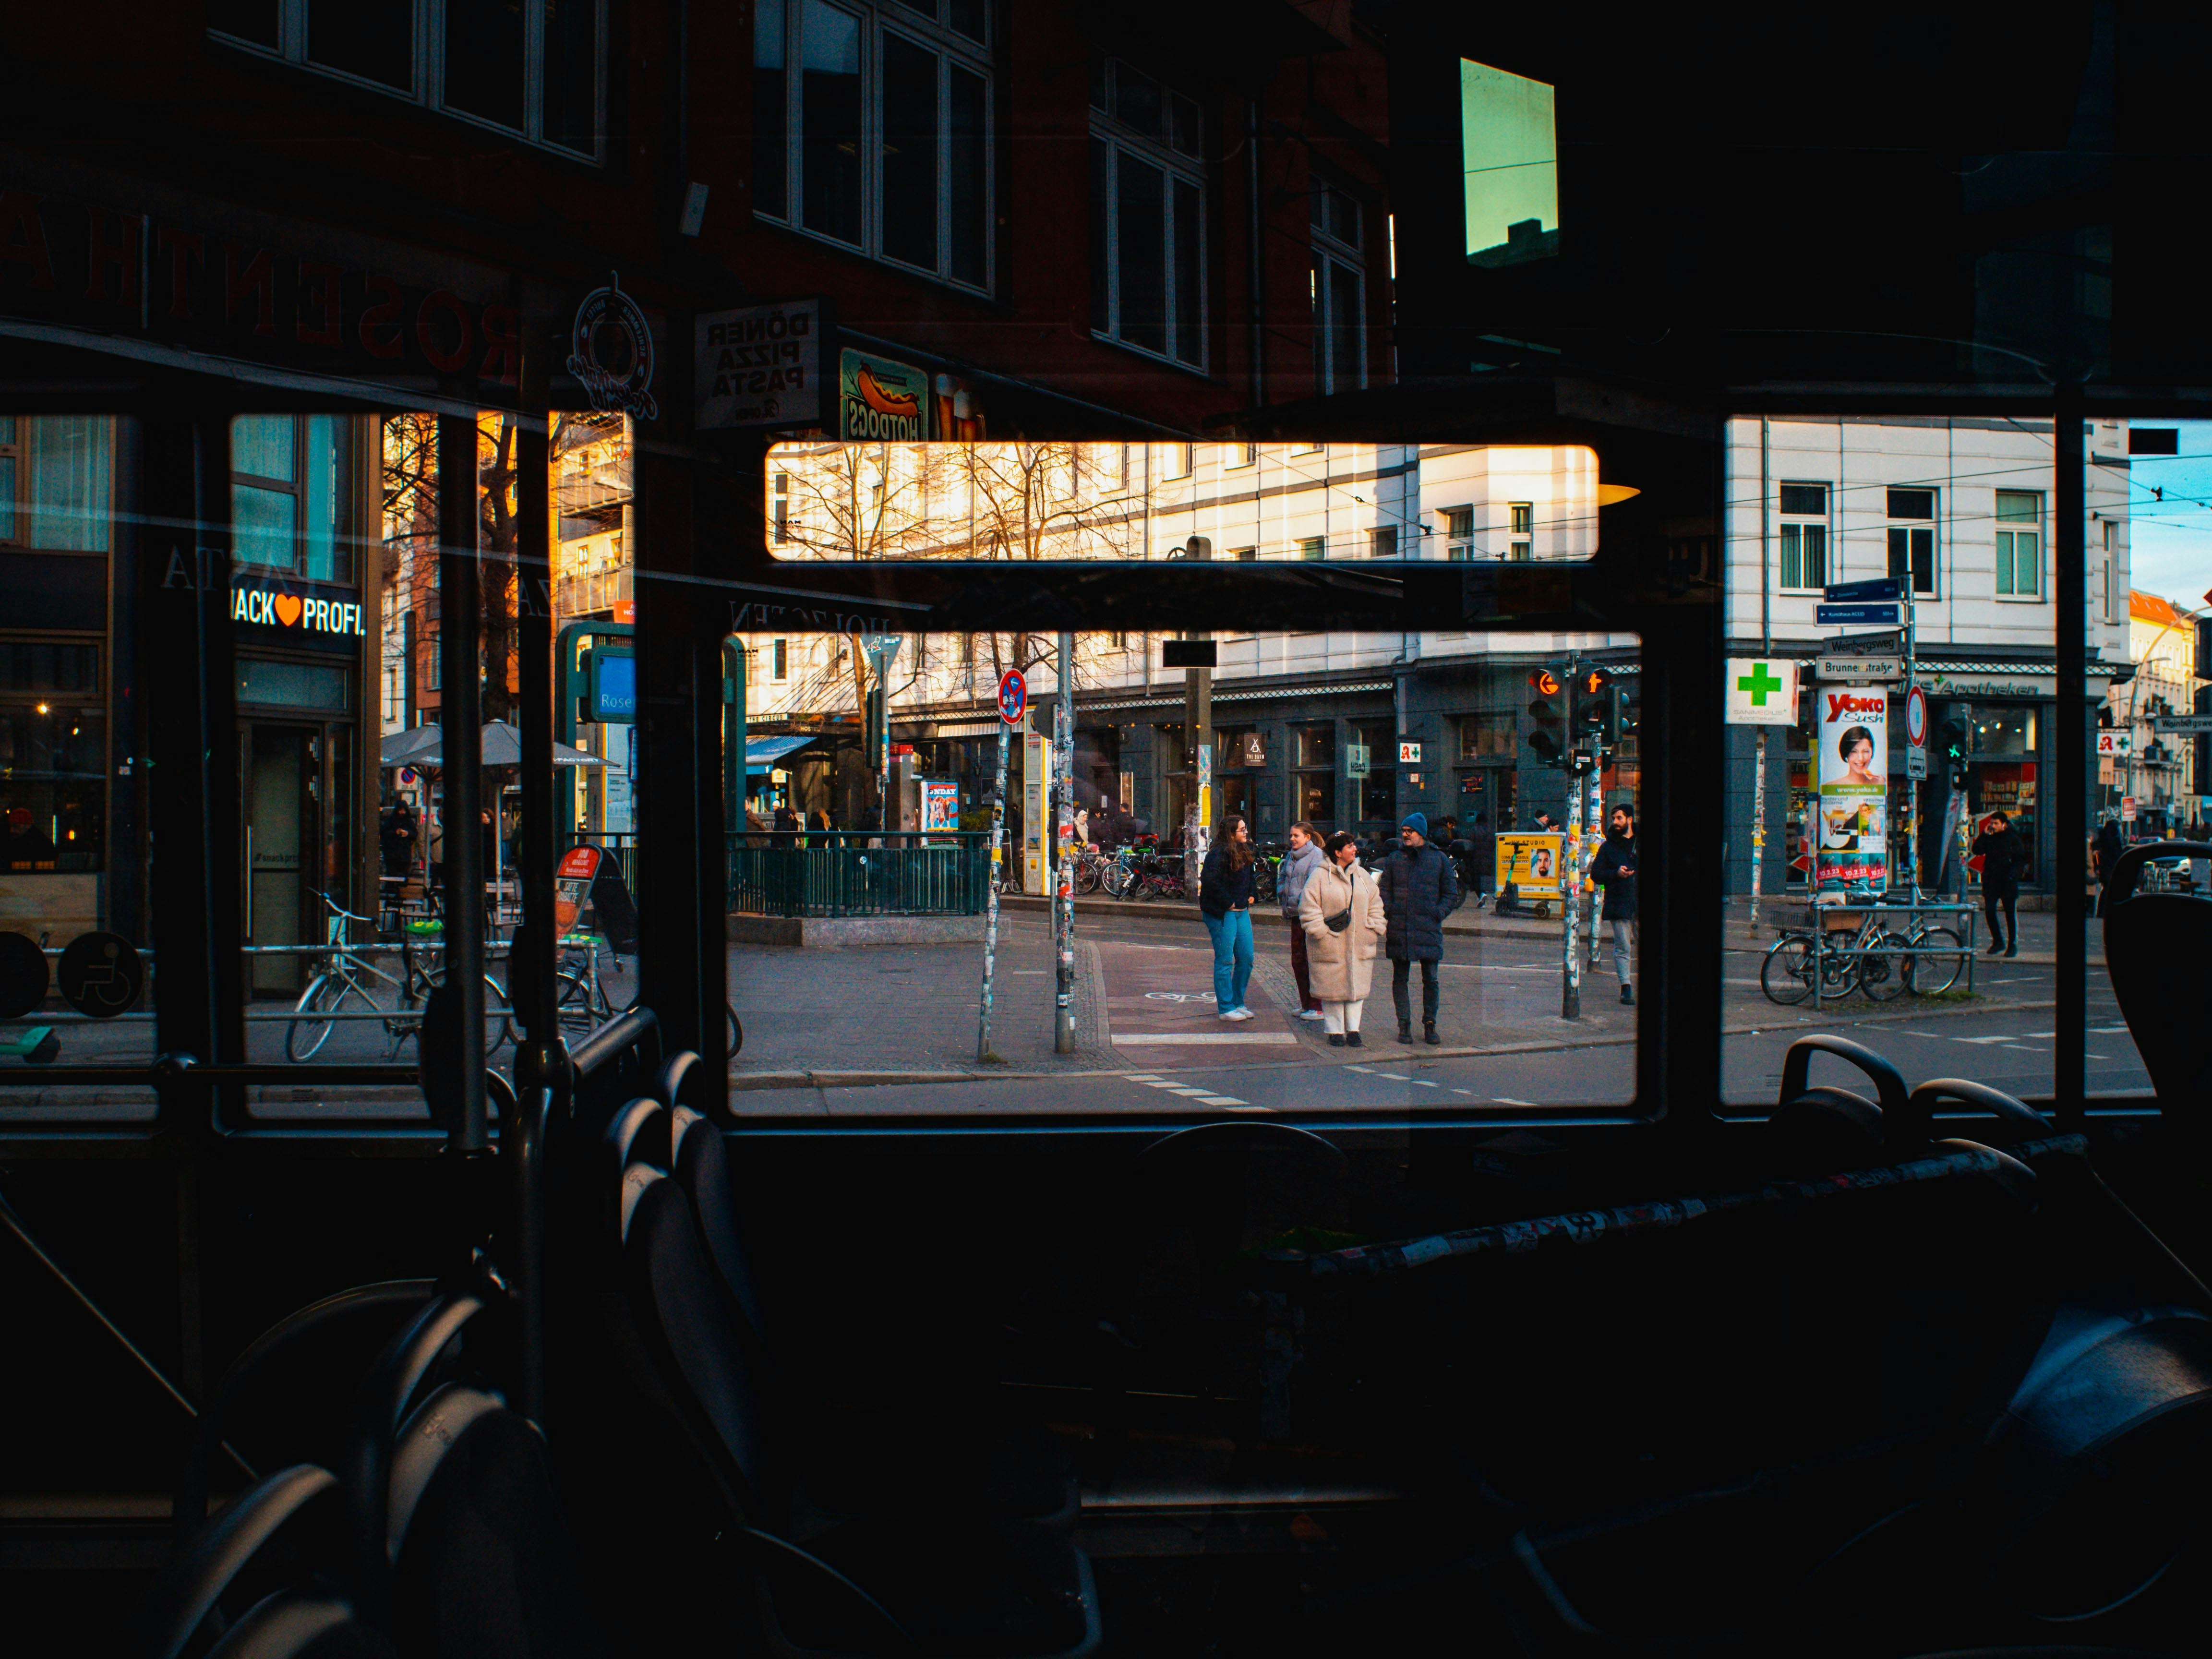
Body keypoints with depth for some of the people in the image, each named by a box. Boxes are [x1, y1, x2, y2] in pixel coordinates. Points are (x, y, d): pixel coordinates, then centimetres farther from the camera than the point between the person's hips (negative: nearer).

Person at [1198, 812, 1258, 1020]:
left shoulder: (1245, 851, 12)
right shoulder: (1219, 853, -16)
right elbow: (1209, 880, -28)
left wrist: (1250, 895, 17)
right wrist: (1227, 903, -20)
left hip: (1242, 911, 9)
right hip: (1222, 913, -9)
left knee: (1246, 958, 10)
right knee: (1225, 960, -2)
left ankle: (1237, 1003, 24)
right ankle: (1226, 1008, 6)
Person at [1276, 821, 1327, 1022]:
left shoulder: (1316, 855, -10)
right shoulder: (1291, 856, 15)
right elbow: (1282, 877, 25)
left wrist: (1301, 899, -17)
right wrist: (1282, 893, 9)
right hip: (1296, 914, 9)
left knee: (1312, 961, -5)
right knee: (1297, 960, 13)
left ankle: (1316, 1007, 0)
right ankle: (1305, 1003, 23)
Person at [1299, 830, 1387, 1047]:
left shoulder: (1361, 875, 11)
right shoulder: (1320, 876, -6)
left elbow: (1375, 905, 16)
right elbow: (1309, 908, -8)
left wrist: (1374, 929, 4)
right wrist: (1321, 932, -15)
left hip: (1359, 946, 5)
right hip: (1330, 946, -5)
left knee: (1357, 988, 5)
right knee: (1333, 989, 1)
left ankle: (1353, 1030, 14)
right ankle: (1335, 1032, 11)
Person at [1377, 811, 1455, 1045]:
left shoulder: (1439, 859, 6)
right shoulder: (1394, 859, 10)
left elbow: (1448, 894, 9)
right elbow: (1384, 891, 11)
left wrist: (1439, 913, -4)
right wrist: (1388, 914, -4)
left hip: (1429, 929, -1)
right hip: (1399, 929, 1)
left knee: (1430, 979, 2)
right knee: (1400, 979, 4)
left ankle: (1430, 1026, 11)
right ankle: (1404, 1025, 11)